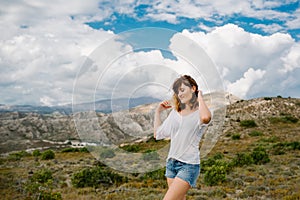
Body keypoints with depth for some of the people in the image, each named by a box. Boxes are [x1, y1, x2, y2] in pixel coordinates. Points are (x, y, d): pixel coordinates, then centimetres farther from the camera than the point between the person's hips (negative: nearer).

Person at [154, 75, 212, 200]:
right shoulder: (174, 112, 13)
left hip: (189, 165, -7)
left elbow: (206, 118, -34)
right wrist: (158, 111, 14)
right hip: (171, 163, 7)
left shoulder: (199, 113, -7)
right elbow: (158, 134, 18)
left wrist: (199, 97, -16)